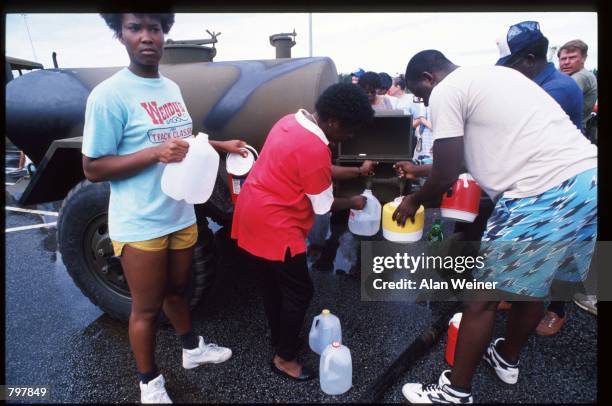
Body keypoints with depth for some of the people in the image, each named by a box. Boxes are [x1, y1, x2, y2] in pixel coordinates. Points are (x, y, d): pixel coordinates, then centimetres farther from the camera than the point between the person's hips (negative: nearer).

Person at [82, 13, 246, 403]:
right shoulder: (110, 94, -16)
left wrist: (221, 145, 6)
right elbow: (92, 168, -16)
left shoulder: (171, 87, 6)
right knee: (147, 308, 11)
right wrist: (155, 153, -27)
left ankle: (192, 348, 47)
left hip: (181, 215, 6)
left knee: (176, 290, 25)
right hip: (140, 225, -6)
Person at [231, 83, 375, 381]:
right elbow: (323, 205, -11)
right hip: (273, 227, -10)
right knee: (299, 292, 6)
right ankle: (284, 358, 21)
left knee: (272, 286, 22)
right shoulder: (315, 149, -22)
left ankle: (279, 339, 40)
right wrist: (352, 202, 6)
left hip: (252, 217, 10)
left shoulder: (292, 121, 7)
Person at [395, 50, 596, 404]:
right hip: (588, 177, 10)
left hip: (543, 194, -9)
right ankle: (507, 359, 47)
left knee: (482, 297, 5)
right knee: (533, 283, 25)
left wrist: (414, 201, 14)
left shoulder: (445, 92, -2)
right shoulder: (494, 74, 25)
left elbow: (446, 176, -5)